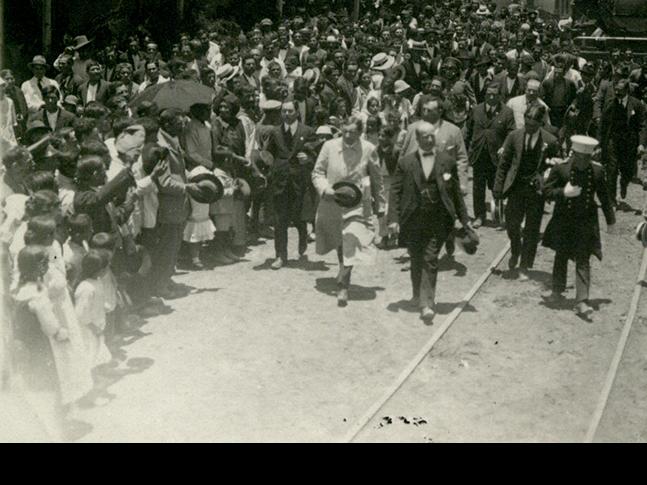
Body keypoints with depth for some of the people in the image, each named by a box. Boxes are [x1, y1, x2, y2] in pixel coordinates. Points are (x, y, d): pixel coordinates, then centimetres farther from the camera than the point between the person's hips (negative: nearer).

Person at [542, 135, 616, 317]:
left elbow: (604, 197, 8)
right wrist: (563, 193, -23)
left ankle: (582, 301, -8)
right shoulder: (560, 169, -9)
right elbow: (546, 191, -6)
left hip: (586, 222, 0)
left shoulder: (597, 170, -3)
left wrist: (610, 220, 13)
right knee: (561, 257, 16)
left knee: (583, 261, -5)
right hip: (563, 221, 0)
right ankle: (557, 291, 35)